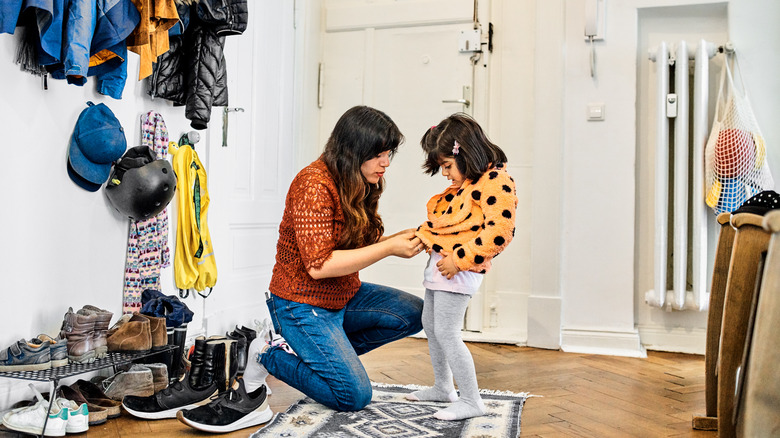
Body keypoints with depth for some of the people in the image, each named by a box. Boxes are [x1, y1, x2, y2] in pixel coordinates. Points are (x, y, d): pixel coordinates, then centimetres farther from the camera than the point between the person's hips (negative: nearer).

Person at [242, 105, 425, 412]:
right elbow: (319, 265, -28)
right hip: (303, 305, -9)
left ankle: (323, 352, 6)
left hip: (344, 295, 9)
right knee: (355, 396, -9)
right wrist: (389, 248, -28)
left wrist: (399, 239, -11)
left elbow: (357, 245, 7)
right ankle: (268, 355, 6)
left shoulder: (360, 185, 5)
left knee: (414, 313, -2)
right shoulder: (314, 185, -24)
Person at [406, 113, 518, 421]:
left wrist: (459, 259, -25)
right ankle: (443, 387, 36)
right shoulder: (463, 185, 14)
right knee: (429, 324, 19)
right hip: (439, 262, 11)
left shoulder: (496, 182, -17)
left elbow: (499, 232, -24)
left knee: (446, 332, -8)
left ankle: (471, 401, 5)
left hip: (458, 268, -11)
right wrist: (419, 235, 9)